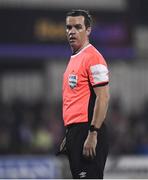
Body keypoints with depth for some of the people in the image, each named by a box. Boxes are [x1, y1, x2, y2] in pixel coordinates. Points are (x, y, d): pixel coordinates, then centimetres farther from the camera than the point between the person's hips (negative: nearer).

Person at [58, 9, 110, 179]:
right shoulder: (74, 59, 19)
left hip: (87, 132, -10)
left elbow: (103, 97, -17)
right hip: (74, 131, 10)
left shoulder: (92, 58, -10)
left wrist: (93, 134, -22)